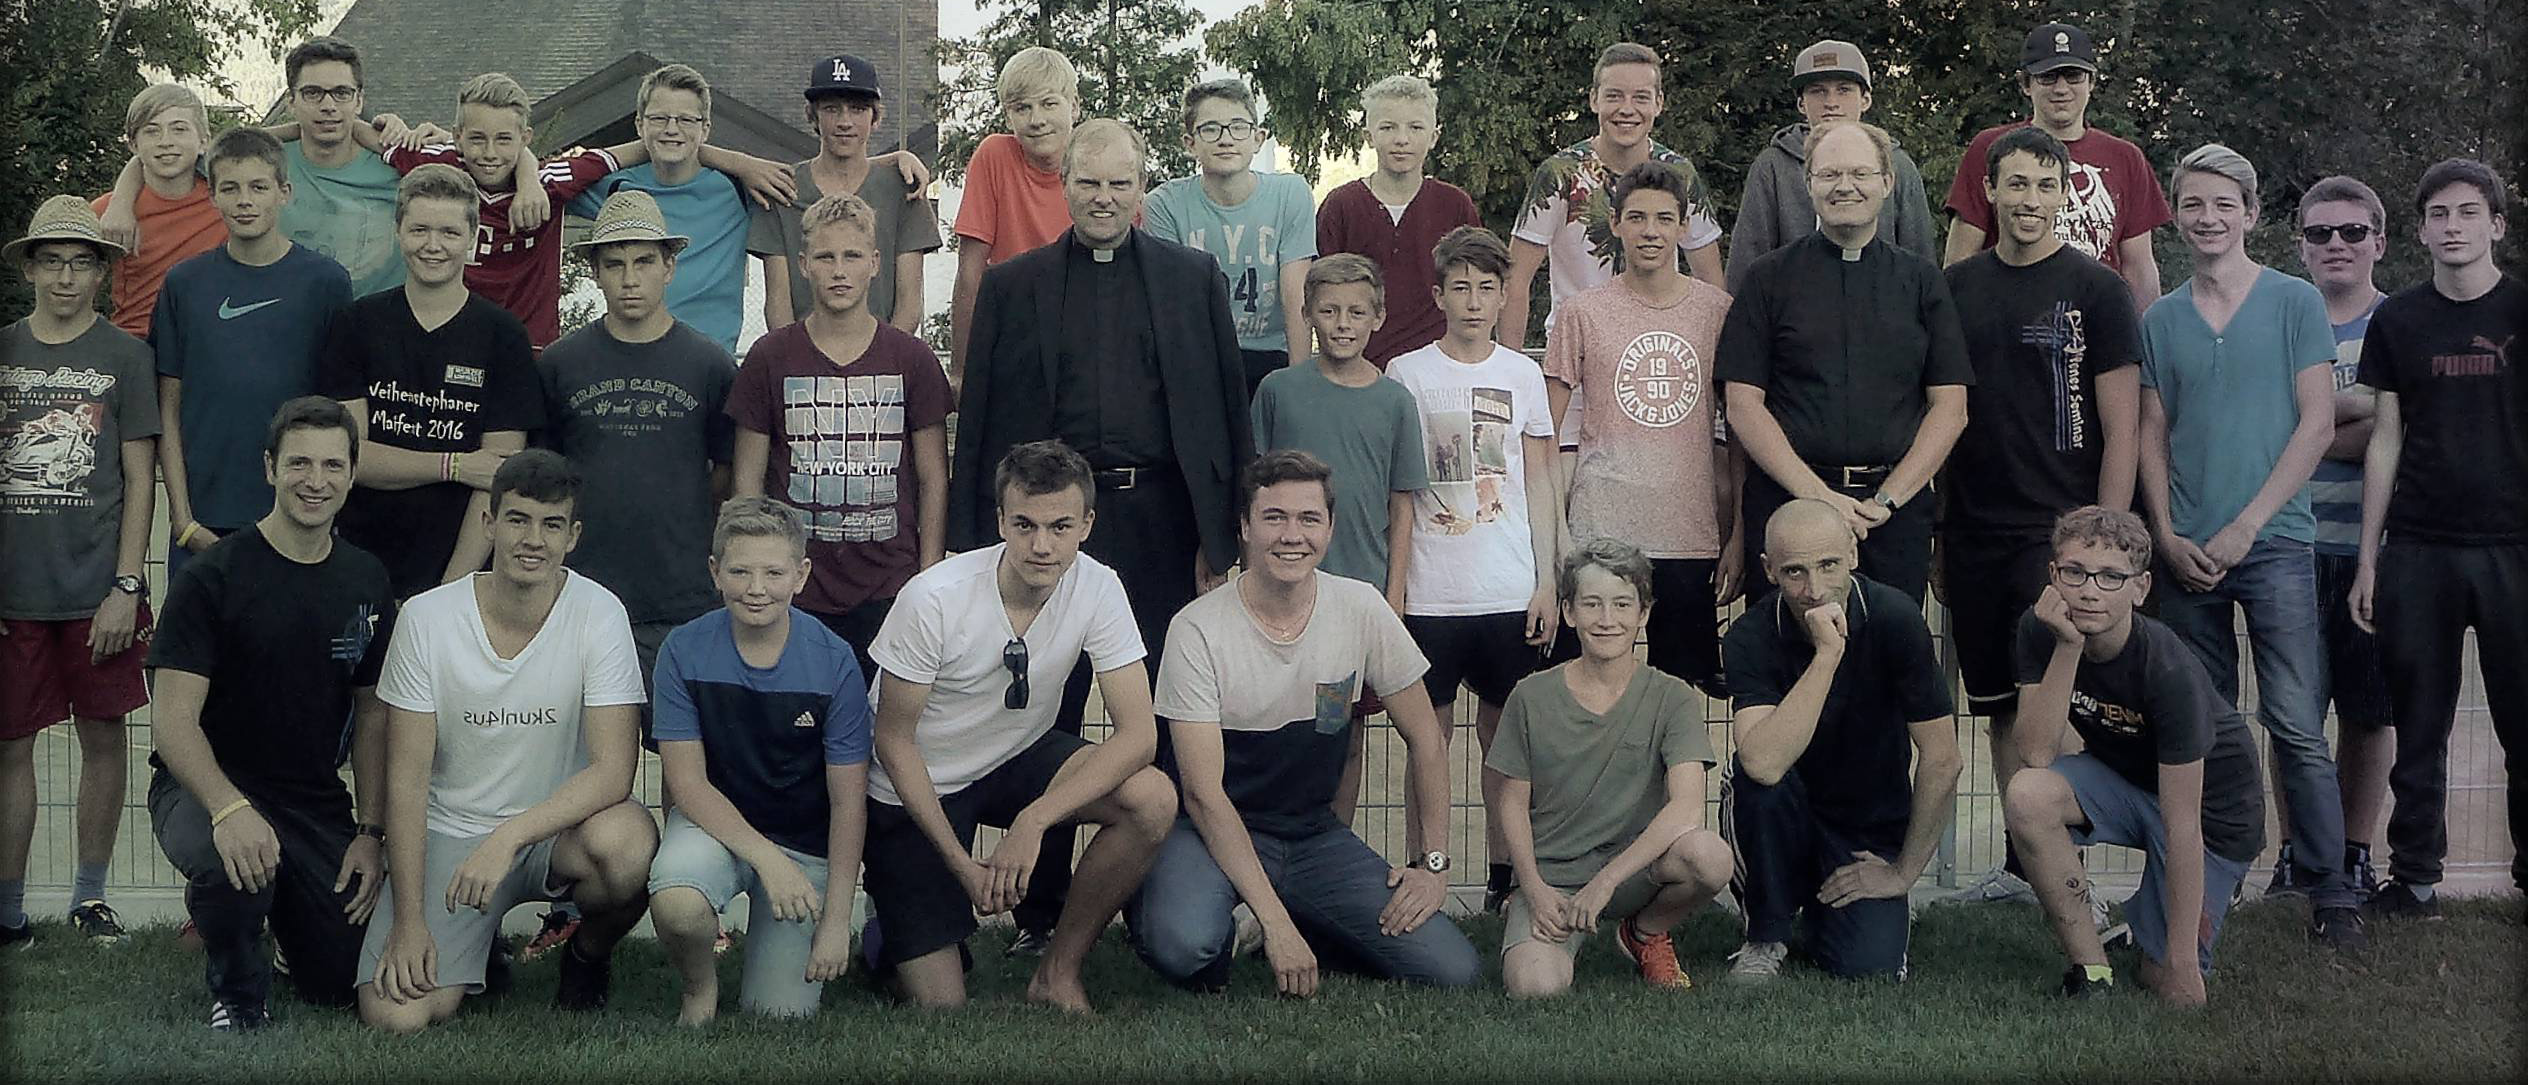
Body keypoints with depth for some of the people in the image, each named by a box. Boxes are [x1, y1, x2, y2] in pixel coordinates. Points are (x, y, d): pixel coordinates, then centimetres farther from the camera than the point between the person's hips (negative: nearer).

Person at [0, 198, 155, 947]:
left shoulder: (124, 356, 1)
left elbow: (139, 479, 0)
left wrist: (127, 586, -6)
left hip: (98, 588, -1)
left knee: (103, 736, 6)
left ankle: (90, 894, 18)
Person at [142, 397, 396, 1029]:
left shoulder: (366, 583, 5)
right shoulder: (213, 579, -12)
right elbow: (173, 719, -18)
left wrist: (371, 832, 1)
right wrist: (228, 808, -36)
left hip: (318, 800, 5)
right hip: (208, 785, -4)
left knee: (344, 982, -4)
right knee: (226, 858, -40)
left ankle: (280, 903, 30)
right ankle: (237, 994, -7)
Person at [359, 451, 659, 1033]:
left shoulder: (598, 614, -12)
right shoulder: (427, 618, -9)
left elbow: (613, 769, -18)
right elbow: (406, 777, -8)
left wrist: (508, 838, -32)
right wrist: (408, 921, -14)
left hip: (560, 827, 0)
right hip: (449, 832, 0)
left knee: (625, 840, -36)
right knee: (394, 1014, -21)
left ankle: (588, 957, 0)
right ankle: (478, 948, 16)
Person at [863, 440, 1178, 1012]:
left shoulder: (1097, 588, -18)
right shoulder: (934, 599, -26)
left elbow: (1139, 732, -22)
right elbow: (895, 741, -16)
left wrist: (1033, 822, -34)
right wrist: (963, 865, -21)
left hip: (1021, 759, 4)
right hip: (918, 786, -3)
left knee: (1153, 800, -25)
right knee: (942, 1005, -10)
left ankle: (1058, 971, -6)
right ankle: (889, 923, 25)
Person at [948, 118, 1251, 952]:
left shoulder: (1193, 278, 11)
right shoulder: (1011, 286, 10)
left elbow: (1225, 407, 8)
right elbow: (979, 424, 7)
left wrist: (1223, 533, 0)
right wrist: (976, 544, -1)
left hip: (1162, 521, 0)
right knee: (1046, 726, 3)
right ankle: (1040, 912, 11)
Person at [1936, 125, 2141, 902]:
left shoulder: (2094, 290, -2)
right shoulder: (1955, 287, 10)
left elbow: (2122, 428, -4)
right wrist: (1933, 531, 10)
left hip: (2059, 531, -4)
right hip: (1974, 533, 4)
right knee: (2000, 705, 9)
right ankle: (2020, 864, 18)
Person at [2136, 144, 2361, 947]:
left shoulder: (2296, 303, 3)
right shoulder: (2161, 320, 12)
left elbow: (2318, 425, -3)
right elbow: (2153, 436, 13)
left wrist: (2245, 526, -10)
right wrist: (2168, 536, -1)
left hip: (2274, 545, -3)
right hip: (2185, 553, 3)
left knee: (2297, 725, -8)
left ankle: (2330, 892, -2)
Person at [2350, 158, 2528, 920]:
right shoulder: (2398, 321, 9)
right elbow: (2386, 442, 10)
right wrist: (2367, 561, 6)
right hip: (2417, 549, 2)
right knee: (2420, 725, 4)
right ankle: (2415, 878, 11)